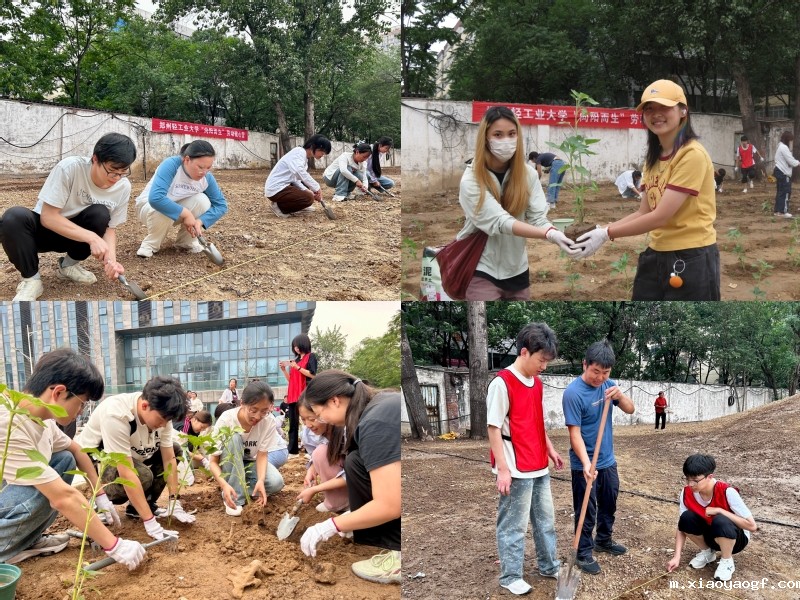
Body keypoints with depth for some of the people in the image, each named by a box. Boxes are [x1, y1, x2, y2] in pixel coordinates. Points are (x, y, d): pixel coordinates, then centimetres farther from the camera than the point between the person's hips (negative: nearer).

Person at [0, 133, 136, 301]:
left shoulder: (123, 187, -15)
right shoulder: (69, 168, -28)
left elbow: (109, 227, -8)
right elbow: (48, 217, -27)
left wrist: (111, 259, -29)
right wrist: (92, 237, -37)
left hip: (77, 235, 4)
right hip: (45, 228, -3)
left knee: (100, 214, -28)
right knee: (14, 217, -35)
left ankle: (69, 265, -3)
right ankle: (31, 279, -16)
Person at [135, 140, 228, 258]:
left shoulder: (207, 177, -19)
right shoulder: (171, 165, -34)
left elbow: (221, 205, -14)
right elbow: (155, 198, -46)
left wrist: (200, 221, -30)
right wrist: (185, 213, -41)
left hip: (177, 206, 4)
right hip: (149, 205, -4)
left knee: (202, 200, -24)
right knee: (163, 212, -39)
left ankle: (186, 242, -4)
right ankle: (151, 244, -8)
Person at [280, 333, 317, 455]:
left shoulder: (311, 357, 2)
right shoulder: (296, 360, 21)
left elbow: (313, 375, -10)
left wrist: (297, 368, -13)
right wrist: (284, 369, 6)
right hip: (293, 395, 7)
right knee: (293, 424, 4)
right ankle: (292, 449, 5)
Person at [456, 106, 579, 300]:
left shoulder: (528, 174, -3)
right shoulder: (471, 180, -16)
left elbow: (538, 218, -9)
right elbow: (500, 222, -25)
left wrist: (558, 235, -33)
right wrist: (550, 235, -37)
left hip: (517, 269, 4)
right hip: (482, 270, -4)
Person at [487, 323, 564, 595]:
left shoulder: (537, 383, 8)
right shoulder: (502, 383, -18)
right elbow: (494, 429, -18)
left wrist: (550, 450, 18)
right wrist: (503, 470, -19)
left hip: (539, 468, 8)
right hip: (516, 471, -8)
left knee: (546, 520, 20)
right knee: (513, 526, 4)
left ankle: (549, 566, 37)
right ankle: (510, 576, 18)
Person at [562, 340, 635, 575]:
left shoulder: (608, 385, -1)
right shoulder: (573, 393, -23)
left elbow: (630, 409, -2)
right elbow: (575, 433, -24)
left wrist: (619, 395, -24)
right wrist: (586, 463, -35)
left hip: (608, 460, 7)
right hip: (585, 465, -7)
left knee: (609, 505, 22)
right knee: (586, 511, 4)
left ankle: (604, 540, 42)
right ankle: (584, 553, 18)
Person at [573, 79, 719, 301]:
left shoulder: (692, 155, -17)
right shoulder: (653, 158, 12)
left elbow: (660, 216, -21)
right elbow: (644, 212, 8)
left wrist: (607, 234, -17)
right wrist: (600, 231, -5)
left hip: (691, 259, -8)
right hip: (656, 256, 8)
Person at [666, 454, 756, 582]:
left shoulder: (727, 492, -30)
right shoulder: (687, 493, -16)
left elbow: (752, 525, -28)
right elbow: (682, 526, -10)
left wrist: (719, 510, -31)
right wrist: (677, 557, -20)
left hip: (735, 538, -4)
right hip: (711, 536, 4)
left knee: (720, 521, -37)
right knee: (687, 518, -25)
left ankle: (727, 561, -9)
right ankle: (706, 552, 4)